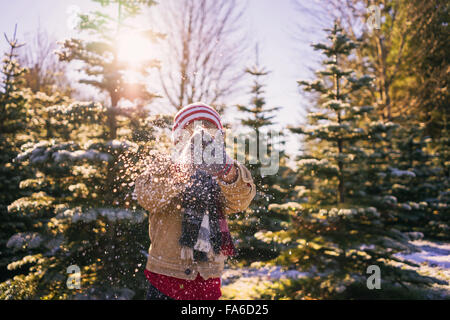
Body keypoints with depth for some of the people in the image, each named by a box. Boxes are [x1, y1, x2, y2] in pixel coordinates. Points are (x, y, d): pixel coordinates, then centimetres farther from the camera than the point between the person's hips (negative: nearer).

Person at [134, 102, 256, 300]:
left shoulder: (220, 179, 8)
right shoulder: (164, 167, 2)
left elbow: (240, 201, -12)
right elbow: (146, 196, -17)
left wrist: (227, 170, -32)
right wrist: (185, 173, -30)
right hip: (167, 276, -2)